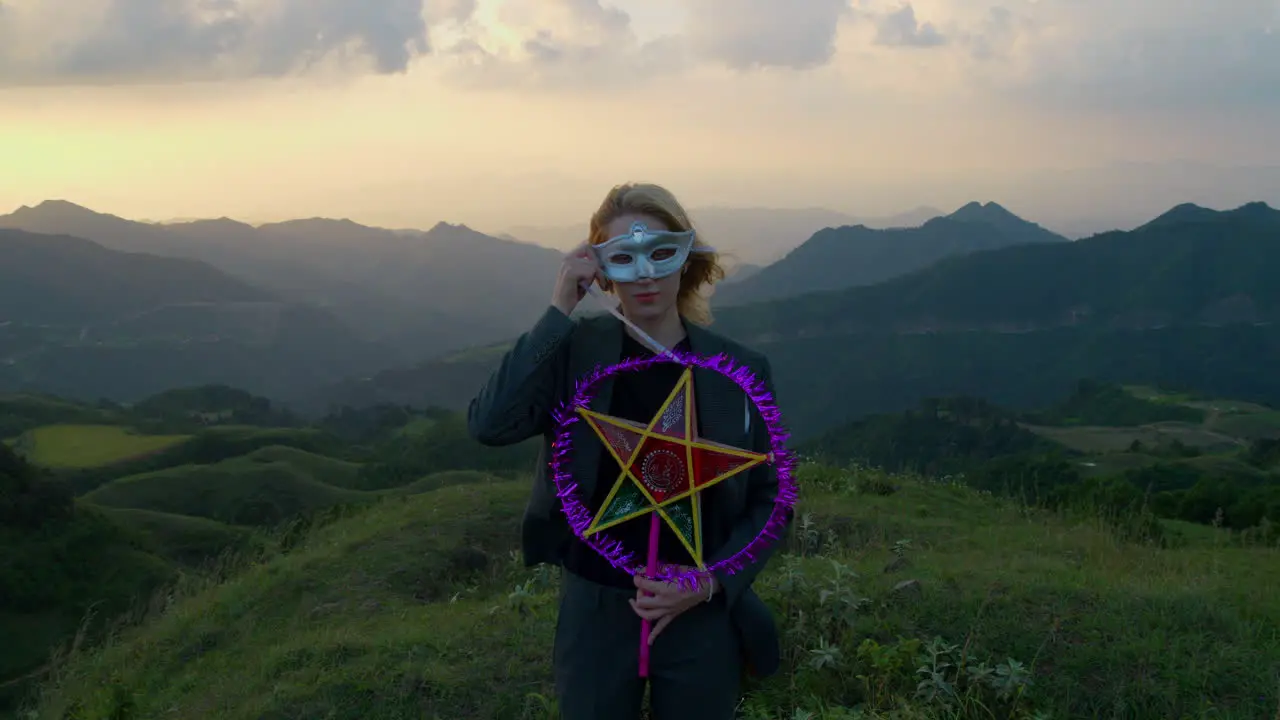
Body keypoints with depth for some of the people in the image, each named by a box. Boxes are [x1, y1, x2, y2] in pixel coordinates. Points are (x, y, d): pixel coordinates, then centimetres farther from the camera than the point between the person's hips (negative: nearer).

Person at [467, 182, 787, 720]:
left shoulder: (740, 370, -4)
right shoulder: (576, 352, -6)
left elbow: (769, 501, 2)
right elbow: (489, 425, -23)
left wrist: (714, 581, -13)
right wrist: (560, 309, -22)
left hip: (703, 619, 1)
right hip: (595, 614, -1)